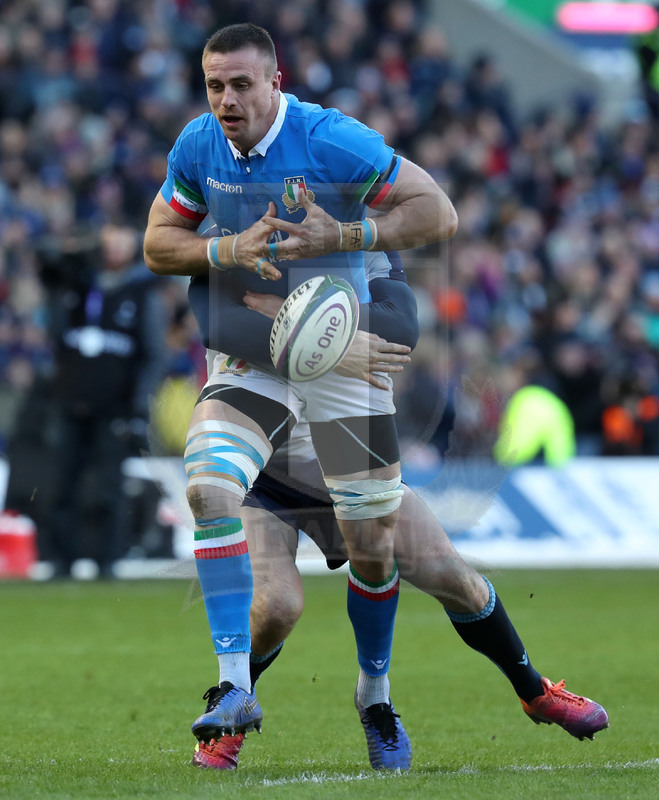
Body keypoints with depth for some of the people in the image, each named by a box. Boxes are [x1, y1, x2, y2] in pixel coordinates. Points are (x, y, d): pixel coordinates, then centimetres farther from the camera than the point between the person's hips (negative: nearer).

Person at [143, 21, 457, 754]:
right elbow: (157, 244, 4)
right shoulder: (198, 146, -4)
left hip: (343, 360, -2)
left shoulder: (332, 141, -17)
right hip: (248, 357, 2)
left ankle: (375, 686, 29)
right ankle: (235, 687, -21)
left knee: (372, 546, 1)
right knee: (209, 488, -24)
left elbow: (438, 213, -15)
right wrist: (228, 250, -16)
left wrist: (341, 236, -29)